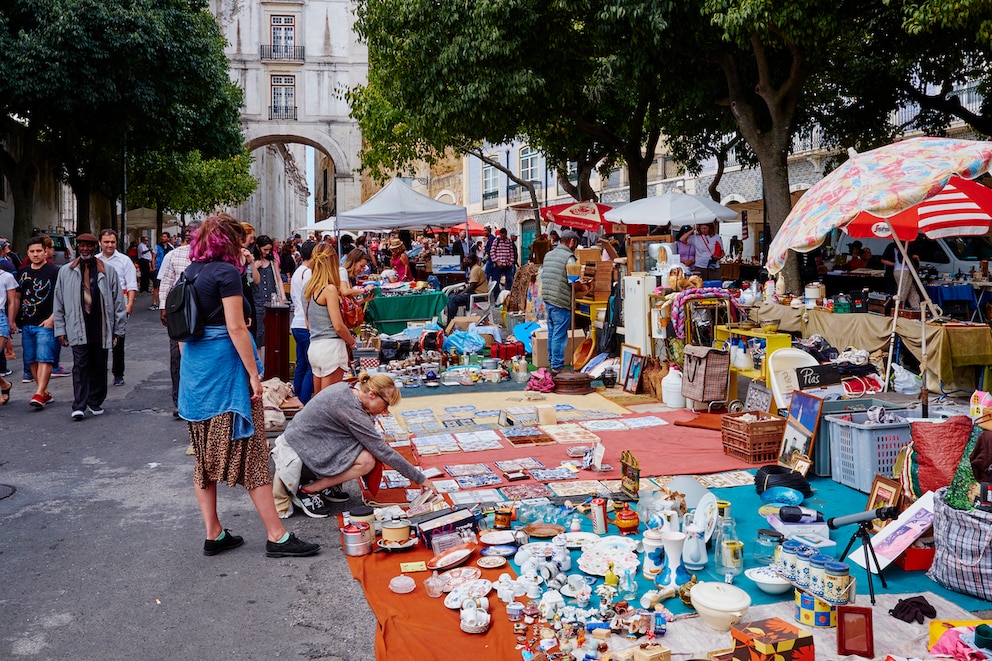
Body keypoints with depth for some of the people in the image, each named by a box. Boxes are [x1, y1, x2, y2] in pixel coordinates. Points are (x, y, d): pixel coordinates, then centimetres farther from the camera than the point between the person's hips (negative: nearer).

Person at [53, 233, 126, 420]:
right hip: (78, 328, -1)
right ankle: (79, 406, -7)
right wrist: (60, 329, 4)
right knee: (80, 366, -7)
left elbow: (118, 301, 6)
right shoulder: (66, 272, 7)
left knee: (99, 366, 9)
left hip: (101, 328, 1)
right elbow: (59, 303, 9)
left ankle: (95, 403, 21)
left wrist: (119, 328, 4)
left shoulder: (108, 271, 5)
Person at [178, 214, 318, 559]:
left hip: (194, 368, 8)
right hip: (225, 366, -8)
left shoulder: (191, 272, 11)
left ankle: (213, 534, 19)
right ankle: (277, 536, 3)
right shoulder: (227, 272, -12)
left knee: (207, 453, 12)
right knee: (248, 451, -4)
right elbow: (236, 327, -17)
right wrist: (254, 374, -15)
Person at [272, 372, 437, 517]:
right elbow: (383, 452, -22)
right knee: (367, 461, -23)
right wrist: (421, 479, -15)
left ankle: (323, 485, 6)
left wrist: (370, 416, -3)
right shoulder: (351, 410, -25)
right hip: (299, 456, -9)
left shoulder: (346, 389, -1)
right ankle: (307, 490, -9)